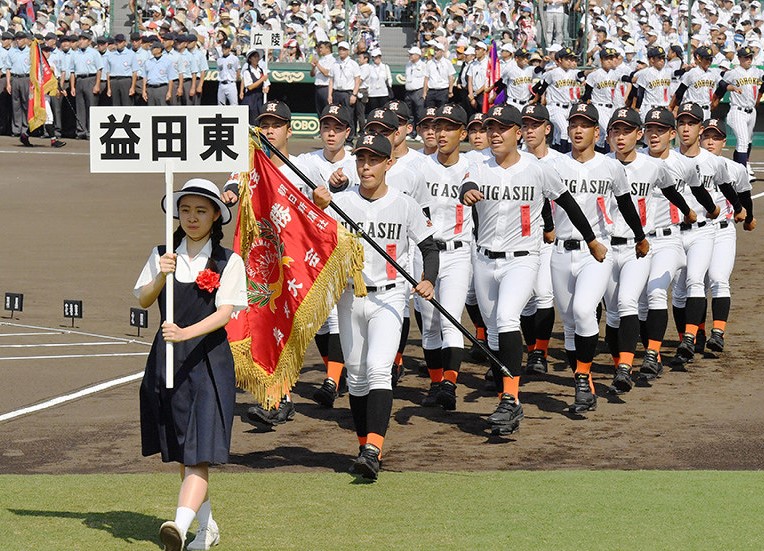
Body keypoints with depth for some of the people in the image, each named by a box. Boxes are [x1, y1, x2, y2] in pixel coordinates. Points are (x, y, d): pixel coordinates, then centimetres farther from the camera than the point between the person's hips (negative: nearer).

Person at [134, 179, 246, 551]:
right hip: (166, 358, 4)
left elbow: (225, 312, -11)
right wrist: (161, 276, -16)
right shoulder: (162, 255, 9)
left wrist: (187, 333, -26)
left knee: (200, 449, -16)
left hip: (208, 359, -4)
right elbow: (142, 300, 3)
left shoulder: (229, 262, -1)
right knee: (179, 451, 11)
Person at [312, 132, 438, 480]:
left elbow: (429, 247, 5)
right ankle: (365, 447, 22)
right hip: (350, 297, 3)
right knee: (356, 375, 9)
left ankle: (373, 450, -27)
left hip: (389, 297, -3)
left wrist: (429, 281, -13)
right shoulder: (340, 202, 1)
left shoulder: (405, 206, -1)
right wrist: (318, 207, -31)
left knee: (379, 368, -19)